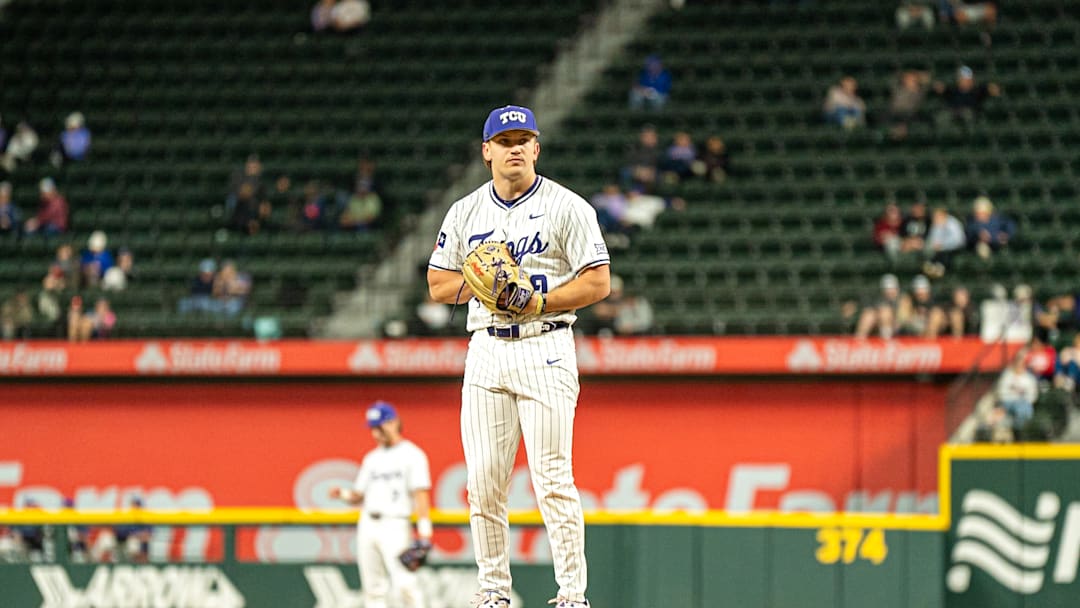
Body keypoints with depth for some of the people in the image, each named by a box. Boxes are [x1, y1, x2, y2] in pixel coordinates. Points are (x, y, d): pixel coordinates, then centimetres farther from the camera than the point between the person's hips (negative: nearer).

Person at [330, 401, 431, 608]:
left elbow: (421, 495, -7)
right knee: (374, 589, 3)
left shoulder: (412, 454, 0)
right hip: (367, 525, 6)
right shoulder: (372, 458, 20)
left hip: (394, 525, -6)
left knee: (405, 583, -19)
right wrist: (343, 494, 0)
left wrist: (424, 533, -16)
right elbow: (359, 496, 23)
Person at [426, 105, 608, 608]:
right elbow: (439, 285, 14)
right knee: (483, 482, 2)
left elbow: (598, 282, -4)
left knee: (552, 479, -10)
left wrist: (539, 301, -15)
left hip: (545, 348, -4)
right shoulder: (466, 212, 12)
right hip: (486, 349, 4)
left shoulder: (566, 207, -1)